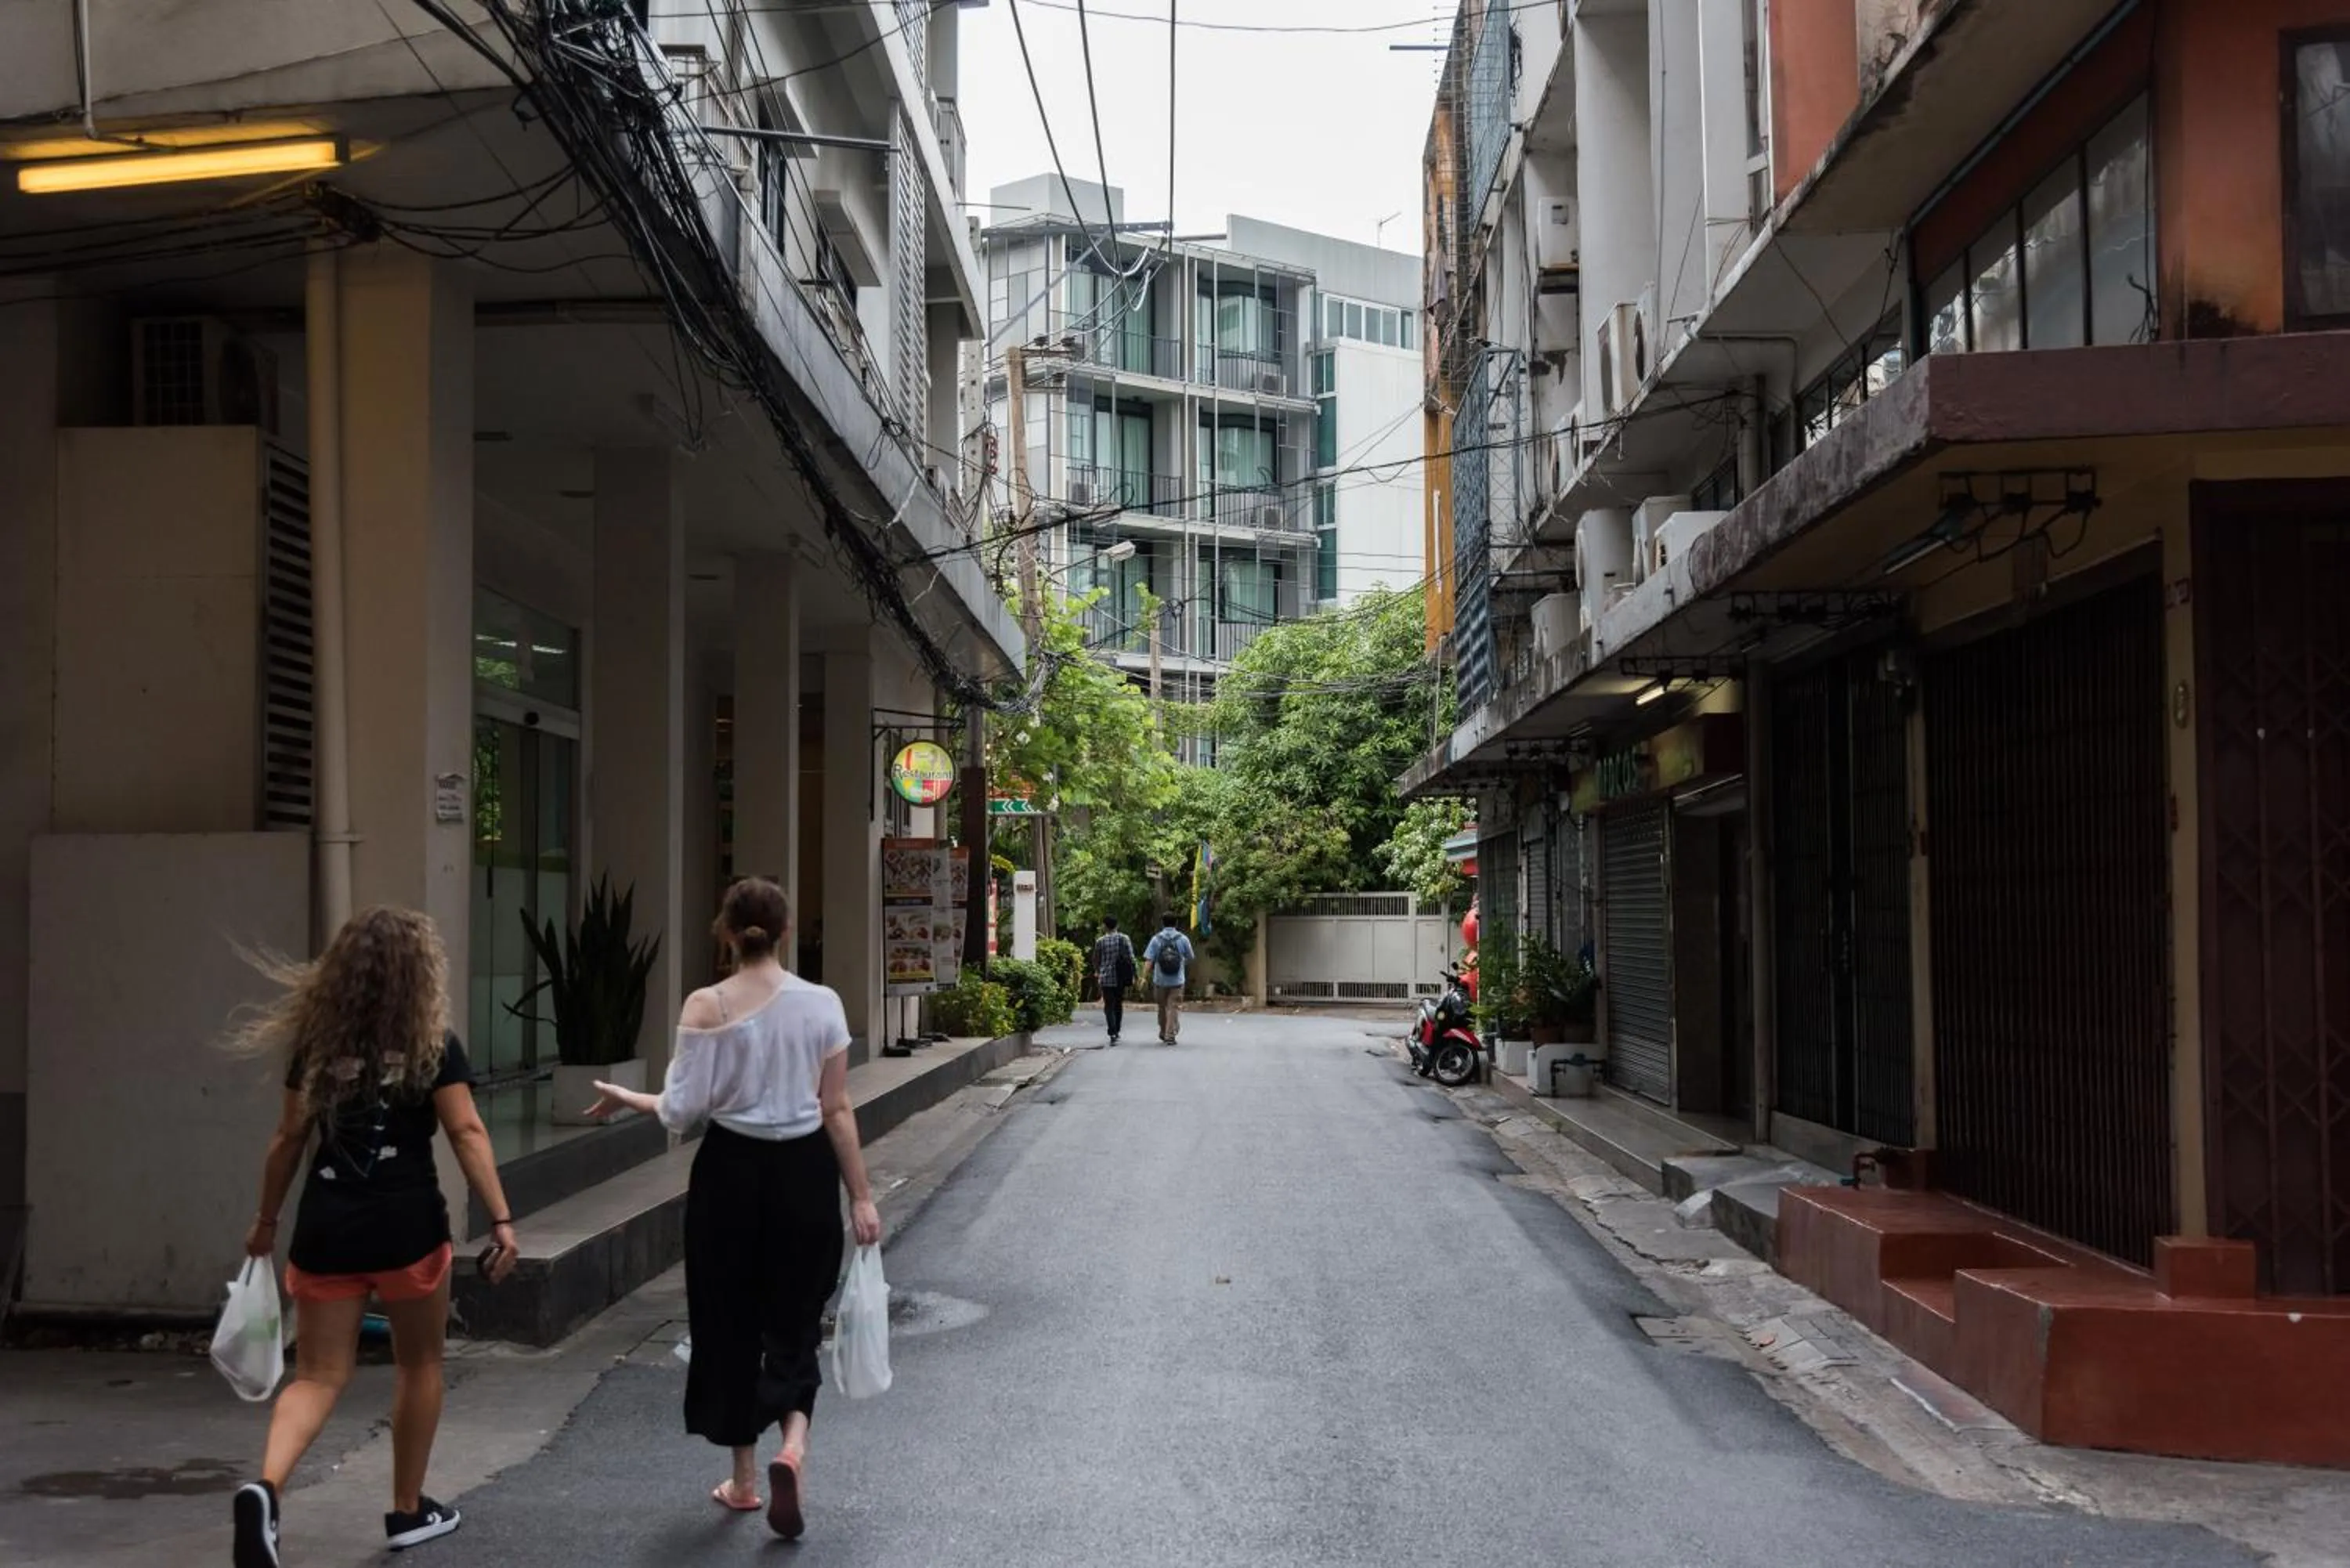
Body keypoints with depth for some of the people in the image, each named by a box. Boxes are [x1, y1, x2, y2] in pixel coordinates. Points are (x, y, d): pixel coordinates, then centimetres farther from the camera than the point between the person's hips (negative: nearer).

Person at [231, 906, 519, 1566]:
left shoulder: (316, 1043, 6)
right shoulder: (433, 1046, -4)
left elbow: (289, 1138, 10)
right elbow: (466, 1133, -11)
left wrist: (266, 1221, 21)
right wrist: (501, 1220, -12)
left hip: (325, 1230, 3)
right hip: (406, 1227, -3)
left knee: (318, 1376, 6)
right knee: (419, 1363, 17)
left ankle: (265, 1489, -20)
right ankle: (408, 1510, 25)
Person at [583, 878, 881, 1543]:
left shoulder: (706, 1006, -9)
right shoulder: (822, 1004, -5)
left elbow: (683, 1110, -9)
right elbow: (837, 1110, -4)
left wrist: (626, 1098, 10)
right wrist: (861, 1195, 2)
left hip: (731, 1170, 0)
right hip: (803, 1170, 1)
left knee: (731, 1321, 14)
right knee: (795, 1317, 13)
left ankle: (744, 1478, 25)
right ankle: (792, 1446, -11)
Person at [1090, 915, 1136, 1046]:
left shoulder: (1100, 941, -5)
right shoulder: (1125, 938, -1)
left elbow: (1096, 959, 6)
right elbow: (1131, 958, -4)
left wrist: (1097, 971, 27)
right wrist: (1132, 975, 5)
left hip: (1106, 978, -2)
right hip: (1121, 977, 2)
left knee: (1109, 1006, 0)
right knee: (1119, 1005, 18)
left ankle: (1113, 1034, -14)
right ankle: (1116, 1032, 26)